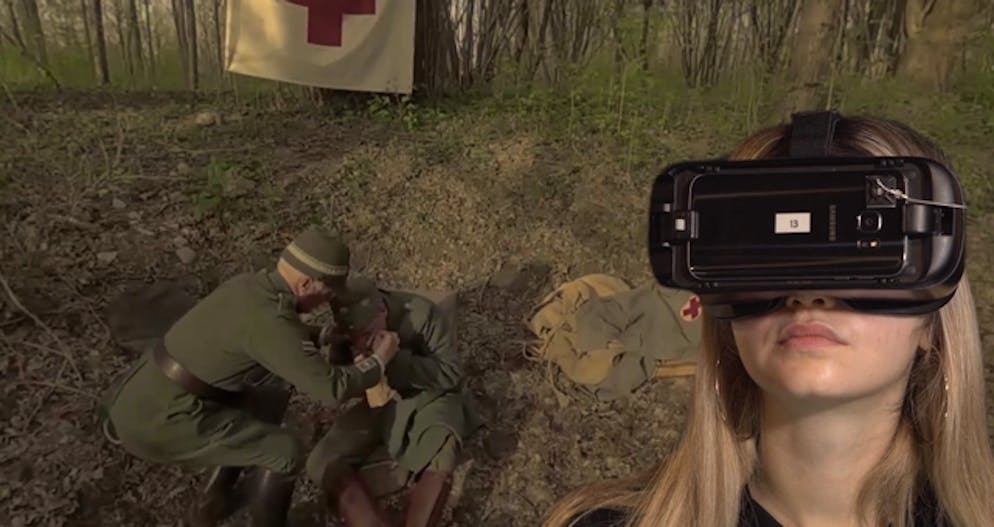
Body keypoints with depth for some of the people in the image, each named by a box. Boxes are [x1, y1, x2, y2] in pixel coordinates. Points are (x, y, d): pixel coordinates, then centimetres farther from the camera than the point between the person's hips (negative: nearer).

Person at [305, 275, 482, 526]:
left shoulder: (423, 315, -23)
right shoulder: (349, 329, -10)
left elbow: (451, 375, -21)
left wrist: (396, 357, -33)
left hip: (429, 398, -4)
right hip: (381, 402, 4)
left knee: (439, 460, -37)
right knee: (323, 462, -19)